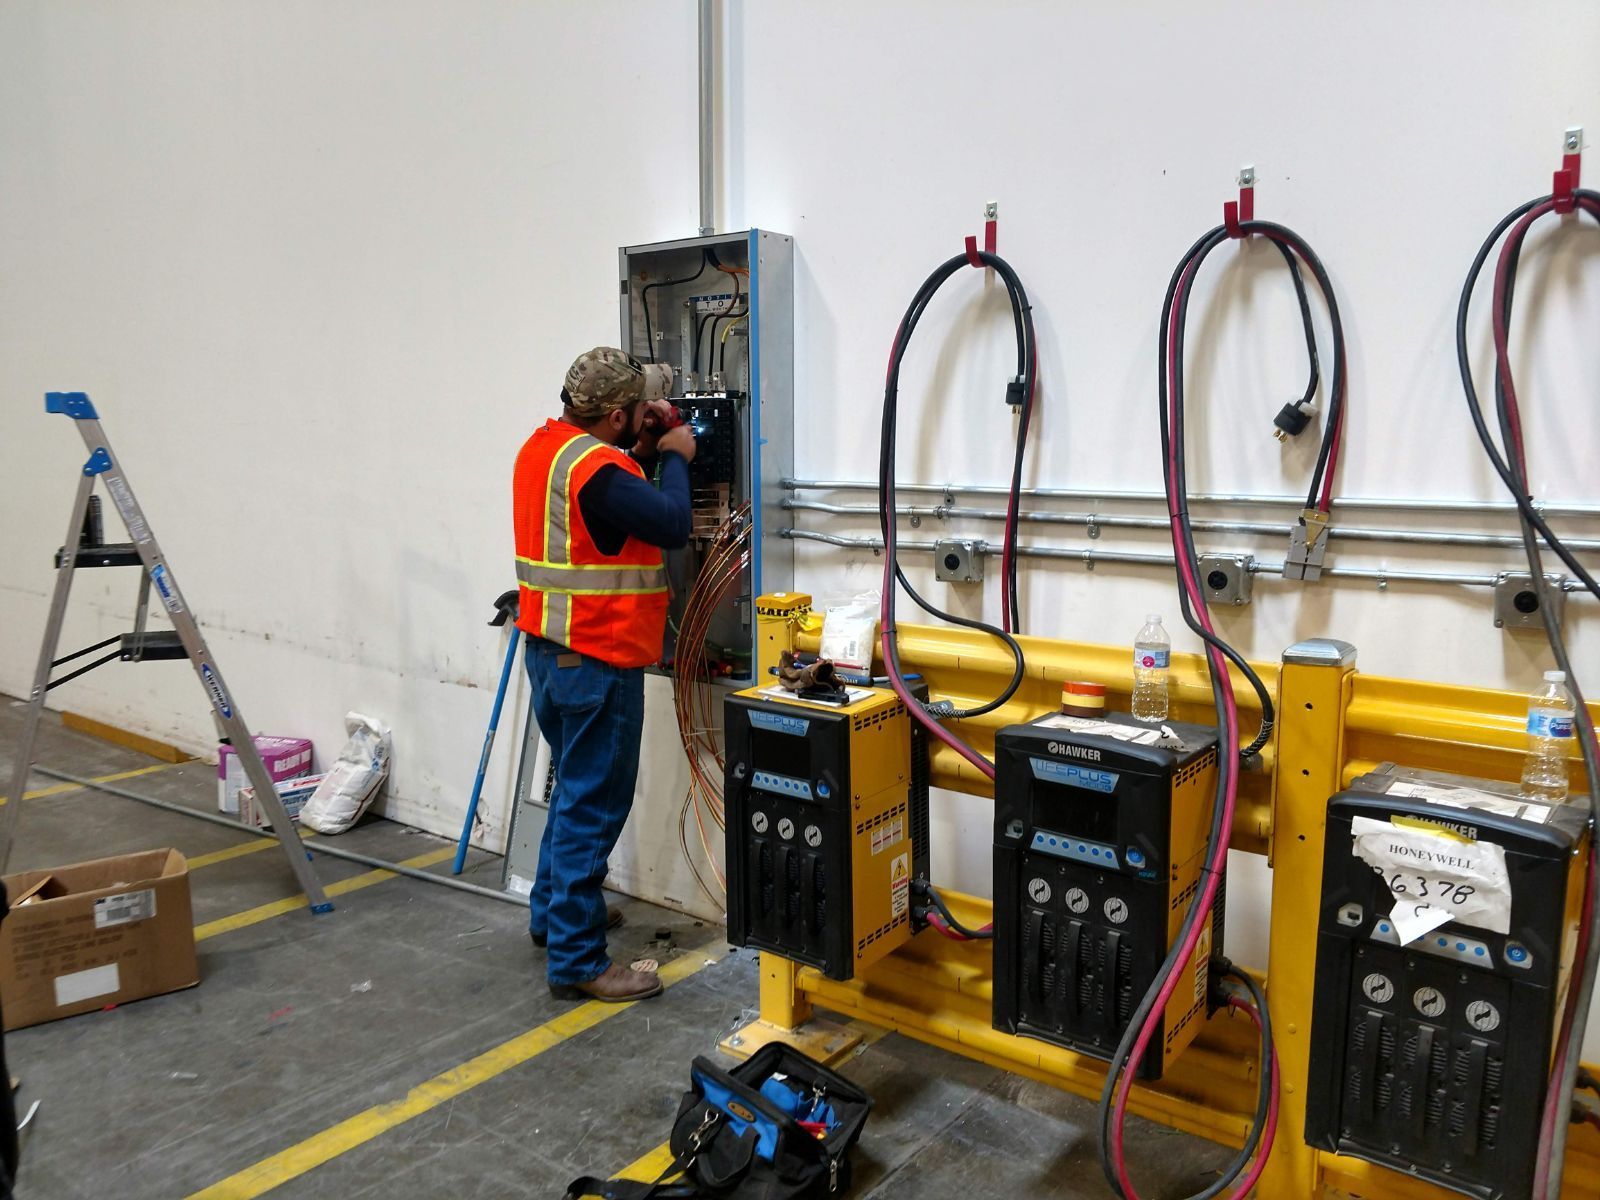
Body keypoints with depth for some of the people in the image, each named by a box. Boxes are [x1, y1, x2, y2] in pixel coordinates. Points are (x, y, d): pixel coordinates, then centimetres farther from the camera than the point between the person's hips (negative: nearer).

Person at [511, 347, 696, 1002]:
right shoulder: (595, 467, -22)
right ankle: (576, 961, 7)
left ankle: (554, 912, 39)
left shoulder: (543, 446, 9)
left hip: (550, 650, 10)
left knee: (575, 788, 24)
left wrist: (646, 449, 6)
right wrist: (674, 457, -7)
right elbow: (672, 524, -23)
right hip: (596, 661, -10)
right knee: (593, 805, -2)